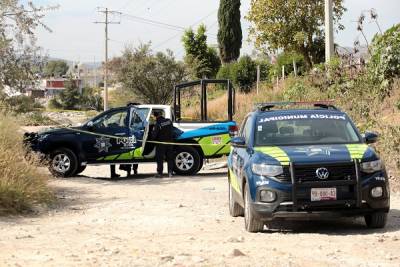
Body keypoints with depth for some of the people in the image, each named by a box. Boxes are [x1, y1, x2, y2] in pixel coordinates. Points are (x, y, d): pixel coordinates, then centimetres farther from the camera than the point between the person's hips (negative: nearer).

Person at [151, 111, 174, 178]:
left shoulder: (157, 124, -18)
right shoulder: (169, 121, -2)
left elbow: (154, 135, -16)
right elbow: (172, 129, 13)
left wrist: (153, 139, 4)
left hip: (161, 143, -5)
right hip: (169, 142, 5)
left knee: (160, 159, 3)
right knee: (170, 158, 11)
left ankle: (160, 173, 2)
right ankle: (170, 172, 10)